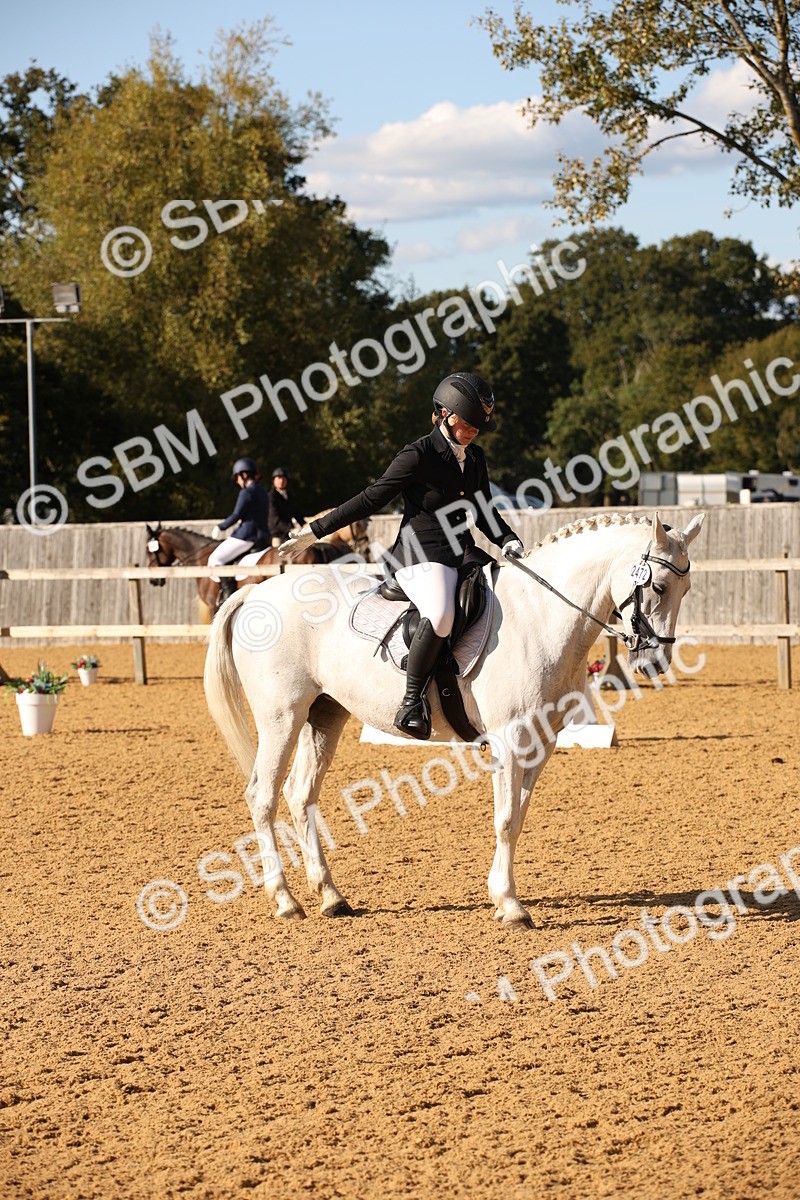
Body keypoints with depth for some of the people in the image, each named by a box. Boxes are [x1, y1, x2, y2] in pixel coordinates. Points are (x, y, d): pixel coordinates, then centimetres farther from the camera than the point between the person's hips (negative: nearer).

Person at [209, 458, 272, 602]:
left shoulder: (246, 492, -13)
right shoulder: (263, 493, 15)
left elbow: (236, 516, -15)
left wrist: (220, 527, 0)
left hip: (247, 536, -10)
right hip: (263, 538, 10)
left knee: (215, 559, -5)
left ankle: (228, 590, -13)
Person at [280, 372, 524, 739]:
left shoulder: (475, 458, 15)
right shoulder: (419, 455, -7)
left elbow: (483, 512, 26)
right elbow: (372, 499, -5)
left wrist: (507, 541, 6)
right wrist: (315, 531, -7)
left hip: (463, 555, 8)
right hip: (420, 556, -8)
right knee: (441, 613, -38)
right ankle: (412, 702, -27)